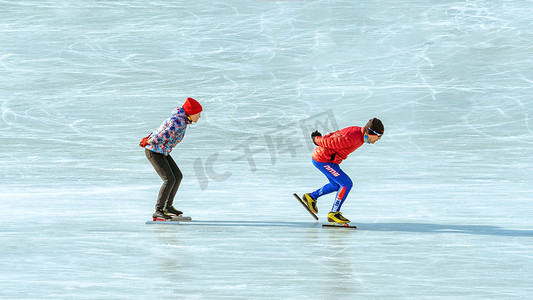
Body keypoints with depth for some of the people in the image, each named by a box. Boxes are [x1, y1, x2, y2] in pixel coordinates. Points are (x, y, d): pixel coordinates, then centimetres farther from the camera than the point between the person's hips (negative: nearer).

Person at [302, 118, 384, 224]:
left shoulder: (359, 132, 0)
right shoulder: (353, 138, -31)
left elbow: (338, 135, 12)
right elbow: (331, 143, -25)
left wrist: (319, 138, 18)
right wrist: (317, 139, -8)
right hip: (323, 161, -10)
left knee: (336, 186, 24)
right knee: (347, 184, -12)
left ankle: (311, 197, 40)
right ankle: (333, 214, -2)